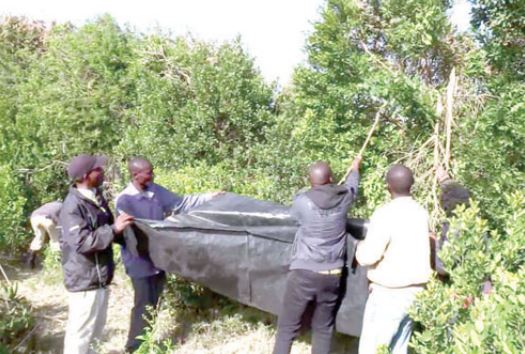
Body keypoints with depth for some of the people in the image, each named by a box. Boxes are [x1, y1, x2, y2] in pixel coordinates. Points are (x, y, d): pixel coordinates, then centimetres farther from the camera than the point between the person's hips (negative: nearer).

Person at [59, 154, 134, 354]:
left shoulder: (95, 197, 7)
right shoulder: (73, 206, -22)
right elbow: (82, 242, -29)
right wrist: (114, 229, -28)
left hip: (100, 276, 9)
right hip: (85, 280, -9)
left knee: (96, 328, 23)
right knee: (81, 331, 3)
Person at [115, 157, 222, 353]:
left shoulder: (155, 190, 2)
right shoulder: (124, 200, -18)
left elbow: (179, 203, 7)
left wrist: (208, 197, 1)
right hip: (140, 261, -7)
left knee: (153, 303, 17)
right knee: (144, 305, 0)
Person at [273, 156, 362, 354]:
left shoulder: (301, 201, -8)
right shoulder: (343, 197, -1)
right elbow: (352, 184, 23)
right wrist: (355, 167, 45)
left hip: (303, 274, -3)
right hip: (332, 276, 3)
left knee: (287, 328, 6)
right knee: (323, 329, 15)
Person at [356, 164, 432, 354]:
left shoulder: (385, 214, -17)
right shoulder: (422, 212, 4)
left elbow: (368, 257, -19)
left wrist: (361, 246, 1)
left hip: (389, 292, -7)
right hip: (416, 290, 7)